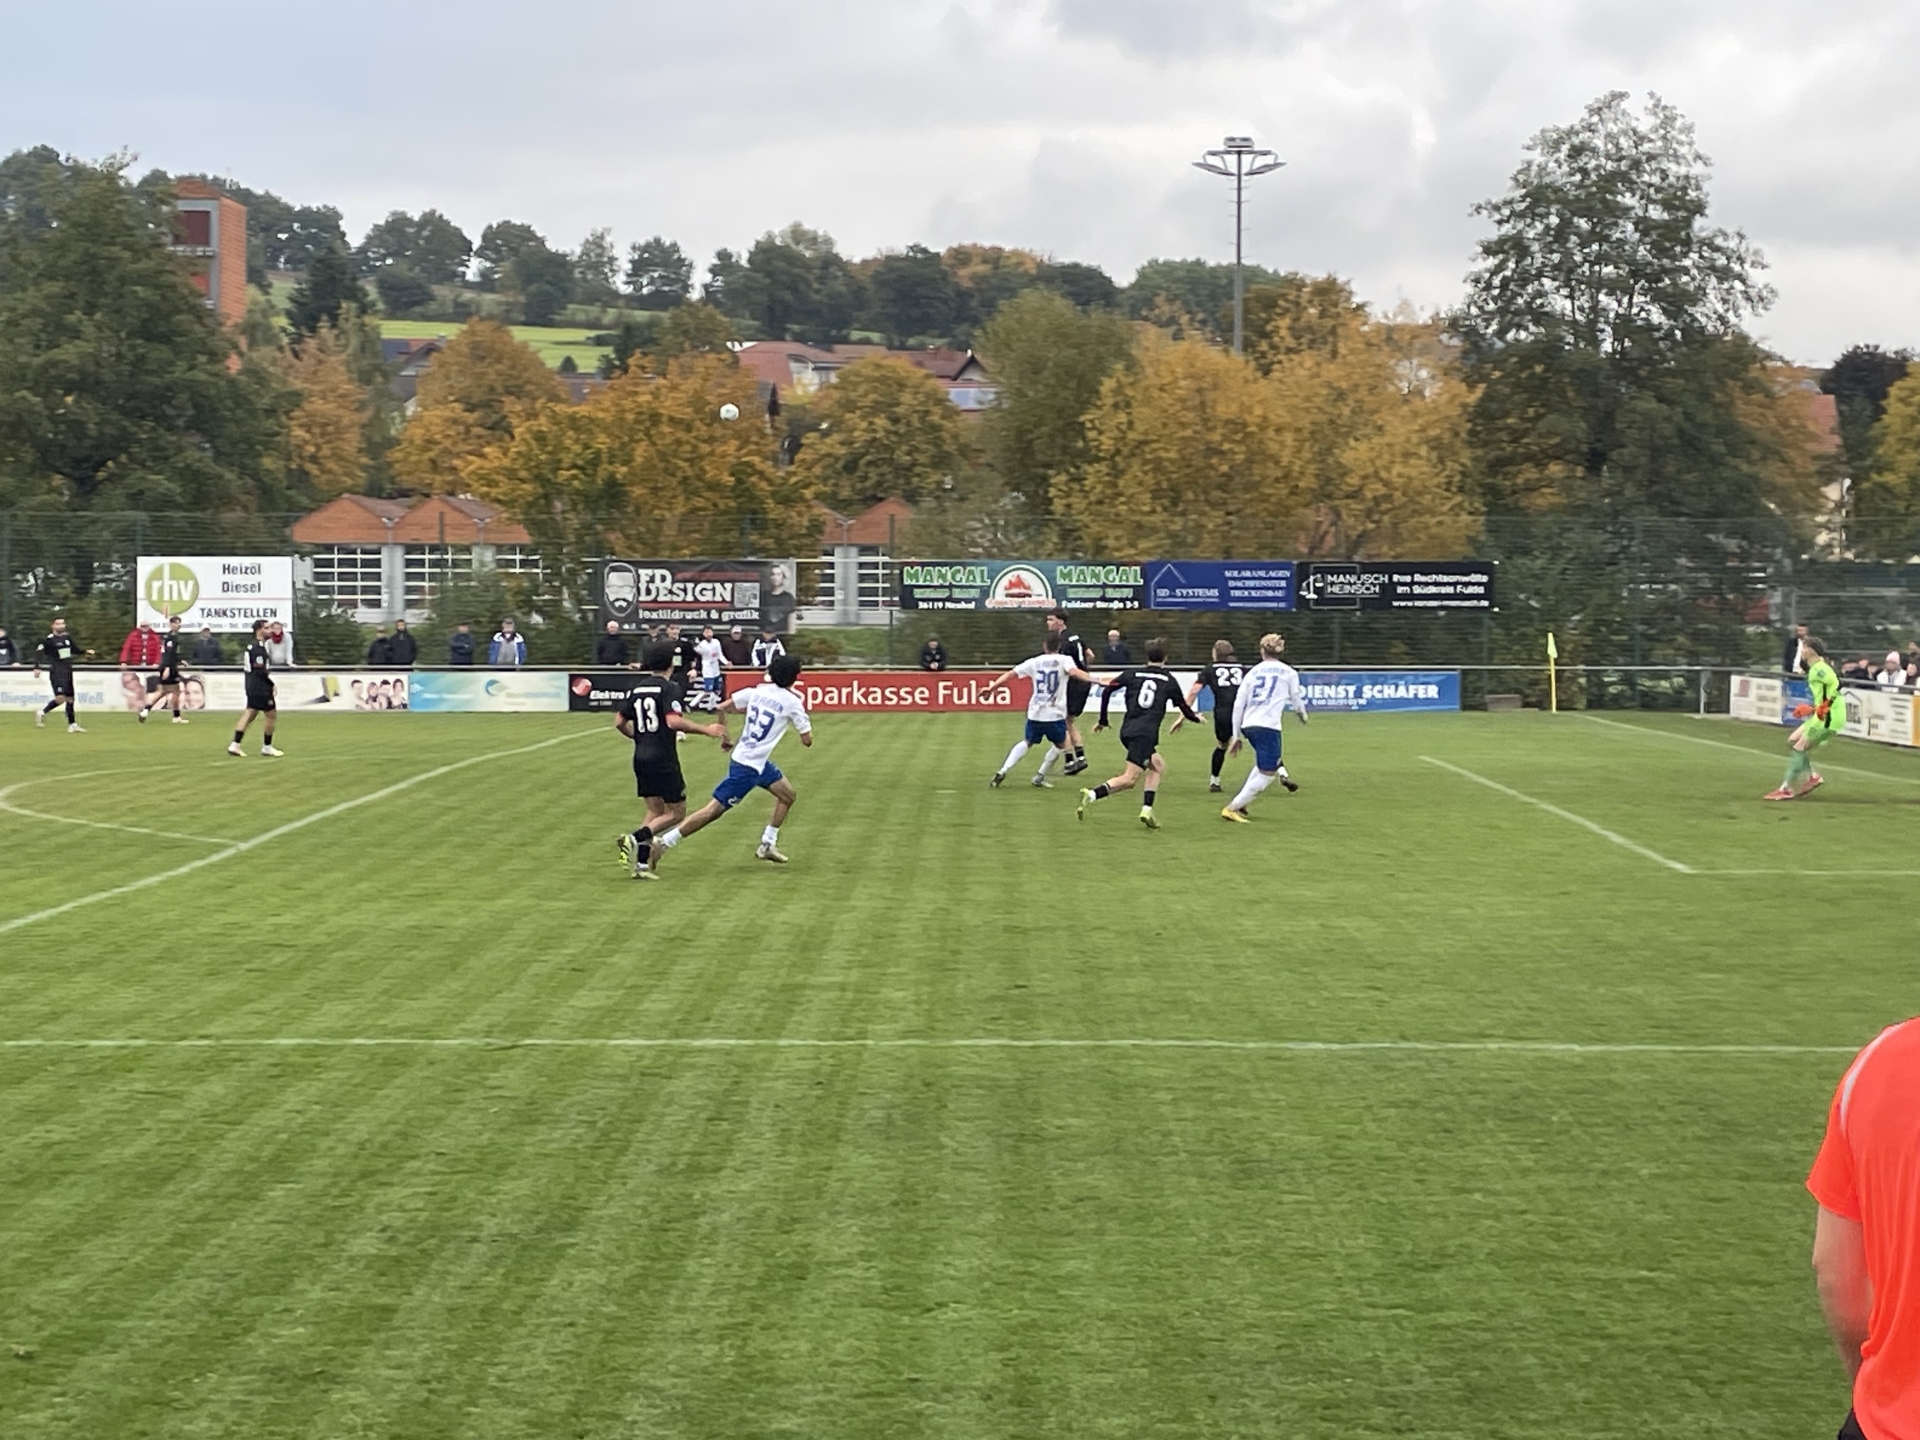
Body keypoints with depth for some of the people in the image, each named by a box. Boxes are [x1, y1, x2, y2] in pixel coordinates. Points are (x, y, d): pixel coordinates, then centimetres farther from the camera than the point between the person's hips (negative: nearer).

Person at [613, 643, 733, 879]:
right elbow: (673, 721, -25)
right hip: (663, 760, -7)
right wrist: (706, 730, -17)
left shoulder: (636, 689, 9)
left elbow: (619, 722, 11)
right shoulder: (670, 689, -11)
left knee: (655, 812, 16)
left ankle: (642, 863, 4)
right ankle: (636, 839, -17)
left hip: (641, 759, 7)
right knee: (676, 813, 3)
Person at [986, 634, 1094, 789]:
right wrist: (1094, 680, -33)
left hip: (1035, 713, 4)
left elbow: (1010, 674, 8)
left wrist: (992, 687, 14)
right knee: (1060, 745, 22)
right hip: (1055, 714, -3)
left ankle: (1002, 772, 10)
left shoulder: (1034, 662, 9)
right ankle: (1039, 777, 16)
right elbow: (1075, 671, -22)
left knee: (1027, 742, 25)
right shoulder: (1063, 660, -1)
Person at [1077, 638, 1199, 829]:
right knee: (1129, 779, -10)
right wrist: (1196, 718, 41)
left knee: (1158, 766, 24)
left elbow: (1107, 691, 4)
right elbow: (1184, 708, 19)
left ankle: (1147, 810, 12)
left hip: (1127, 731, 5)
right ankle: (1092, 795, -31)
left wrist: (1103, 721, 14)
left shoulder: (1132, 674, 13)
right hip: (1146, 733, -5)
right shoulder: (1169, 680, 9)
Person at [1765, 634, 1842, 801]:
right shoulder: (1816, 668, 15)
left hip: (1829, 718, -10)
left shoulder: (1819, 668, -14)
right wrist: (1814, 709, 19)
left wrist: (1825, 706, -24)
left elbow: (1836, 685, -26)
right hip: (1822, 716, 10)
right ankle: (1813, 776, 14)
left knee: (1799, 748, -7)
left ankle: (1786, 789, -3)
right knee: (1792, 742, 13)